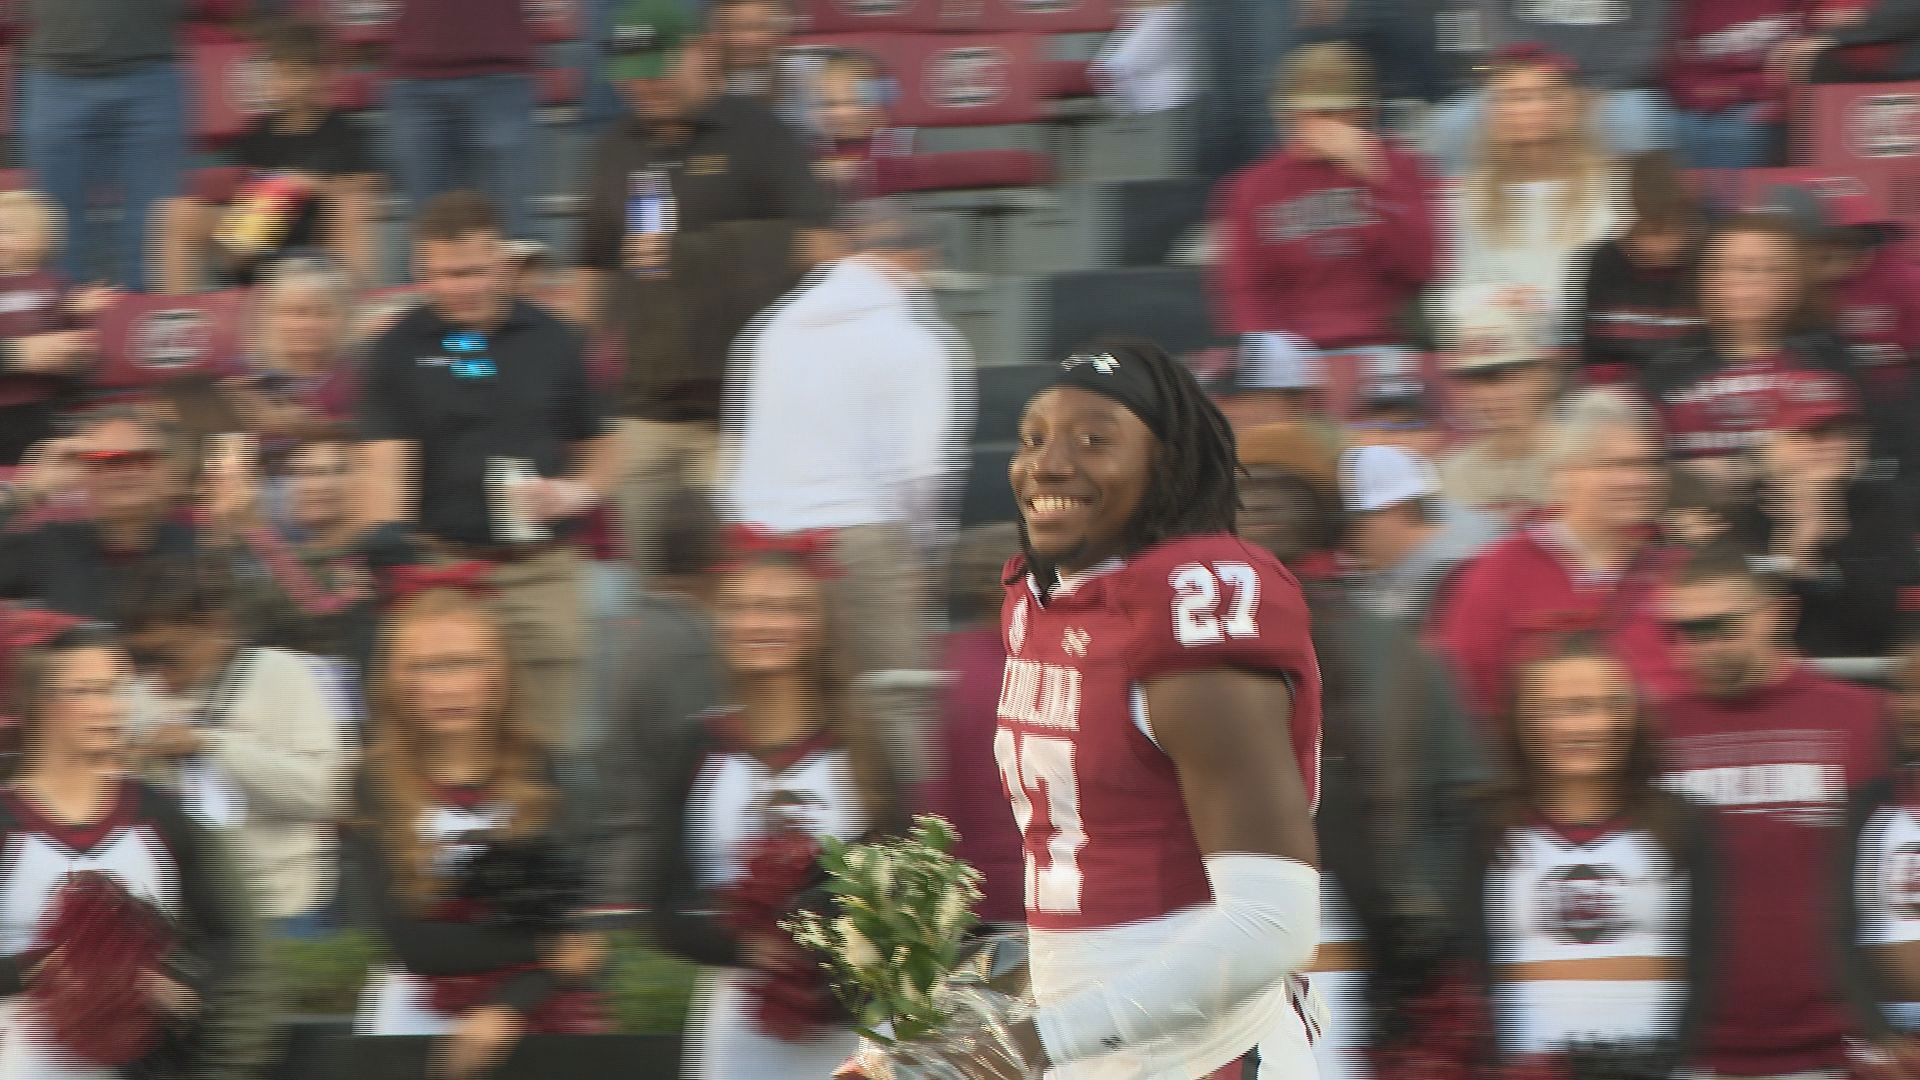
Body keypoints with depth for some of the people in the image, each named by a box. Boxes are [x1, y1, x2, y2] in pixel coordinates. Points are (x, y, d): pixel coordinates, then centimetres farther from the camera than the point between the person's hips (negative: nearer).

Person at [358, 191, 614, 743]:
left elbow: (597, 448, 18)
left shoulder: (550, 340, 8)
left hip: (542, 568, 2)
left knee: (550, 736, 1)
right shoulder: (400, 350, 1)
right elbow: (387, 464, -8)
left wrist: (577, 491, -3)